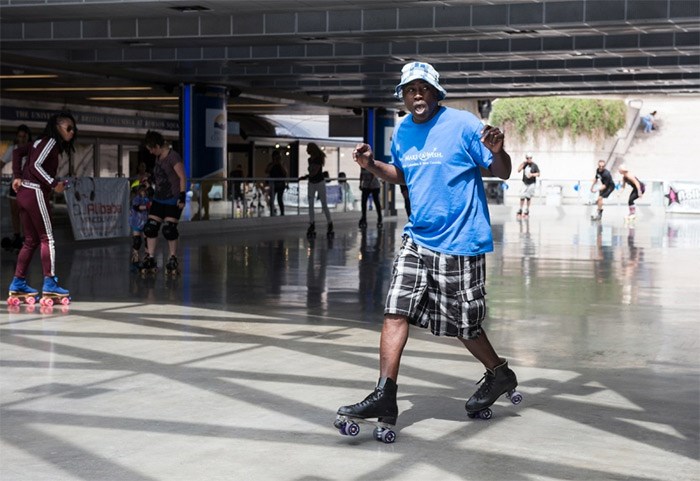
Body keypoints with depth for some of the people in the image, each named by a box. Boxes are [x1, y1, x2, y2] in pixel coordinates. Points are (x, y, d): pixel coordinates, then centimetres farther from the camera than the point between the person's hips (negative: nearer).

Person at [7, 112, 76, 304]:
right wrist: (53, 183, -17)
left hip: (24, 193, 9)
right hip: (35, 193, -9)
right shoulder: (51, 142, -8)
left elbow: (17, 152, 18)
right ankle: (49, 283, -7)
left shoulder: (42, 142, 18)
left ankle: (18, 282, 12)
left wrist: (17, 176, 11)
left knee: (31, 241, 12)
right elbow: (35, 165, -19)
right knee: (47, 238, -5)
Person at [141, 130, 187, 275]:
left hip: (173, 200, -8)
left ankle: (173, 259, 7)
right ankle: (150, 259, 6)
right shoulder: (158, 158, 12)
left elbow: (182, 177, -16)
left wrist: (182, 196, -20)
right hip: (158, 199, 8)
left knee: (169, 229, -8)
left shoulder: (173, 157, -13)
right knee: (150, 227, 1)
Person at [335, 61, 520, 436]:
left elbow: (502, 173, -8)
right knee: (396, 311, -8)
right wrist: (372, 165, 8)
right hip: (417, 239, 5)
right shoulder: (402, 132, 8)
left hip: (459, 243, -5)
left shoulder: (463, 125, -11)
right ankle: (385, 397, -5)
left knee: (463, 326, 5)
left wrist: (496, 151, -29)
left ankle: (500, 374, 33)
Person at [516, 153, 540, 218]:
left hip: (532, 183, -3)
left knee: (528, 197, -3)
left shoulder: (534, 165, -6)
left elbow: (538, 174, -5)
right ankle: (520, 209, 13)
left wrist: (532, 174, -22)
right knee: (522, 196, 0)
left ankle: (527, 211, 9)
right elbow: (519, 170, -6)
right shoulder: (525, 164, 3)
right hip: (525, 183, 3)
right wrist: (523, 163, -9)